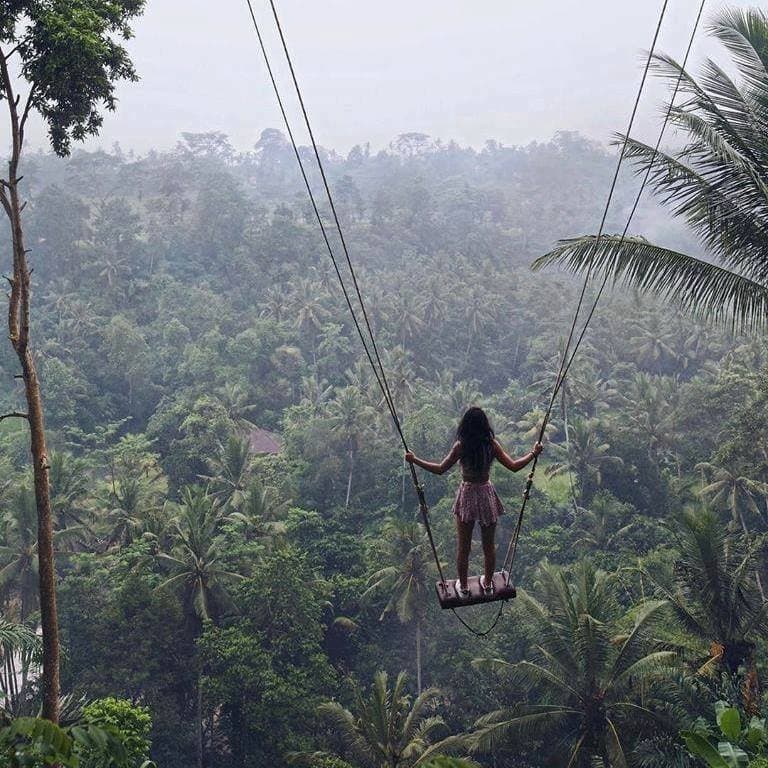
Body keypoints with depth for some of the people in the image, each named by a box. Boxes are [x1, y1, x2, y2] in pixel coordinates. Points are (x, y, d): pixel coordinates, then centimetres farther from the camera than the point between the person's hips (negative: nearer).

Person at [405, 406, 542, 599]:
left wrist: (414, 460, -3)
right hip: (487, 495, 2)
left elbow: (440, 469, -12)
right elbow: (514, 466, -8)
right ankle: (488, 584, 34)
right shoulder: (491, 445, -12)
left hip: (467, 496, -2)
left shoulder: (460, 446, -16)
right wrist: (534, 453, 5)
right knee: (489, 546, 19)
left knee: (463, 547, 15)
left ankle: (463, 587, 27)